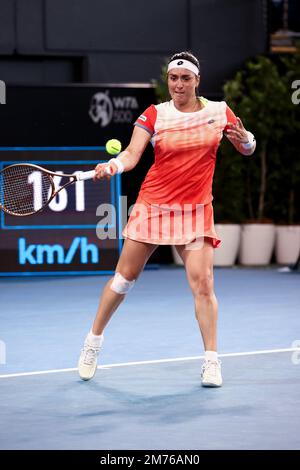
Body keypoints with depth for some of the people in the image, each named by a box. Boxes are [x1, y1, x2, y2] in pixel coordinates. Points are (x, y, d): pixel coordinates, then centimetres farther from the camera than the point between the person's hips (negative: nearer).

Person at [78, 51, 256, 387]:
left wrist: (244, 139, -13)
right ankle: (92, 344, 23)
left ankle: (211, 362, -2)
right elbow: (132, 154, -14)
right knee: (124, 278, 6)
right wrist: (114, 165, -36)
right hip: (153, 205, 0)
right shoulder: (155, 114, -3)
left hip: (195, 209, 0)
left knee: (202, 283, -11)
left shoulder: (219, 111, 2)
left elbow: (248, 149, 11)